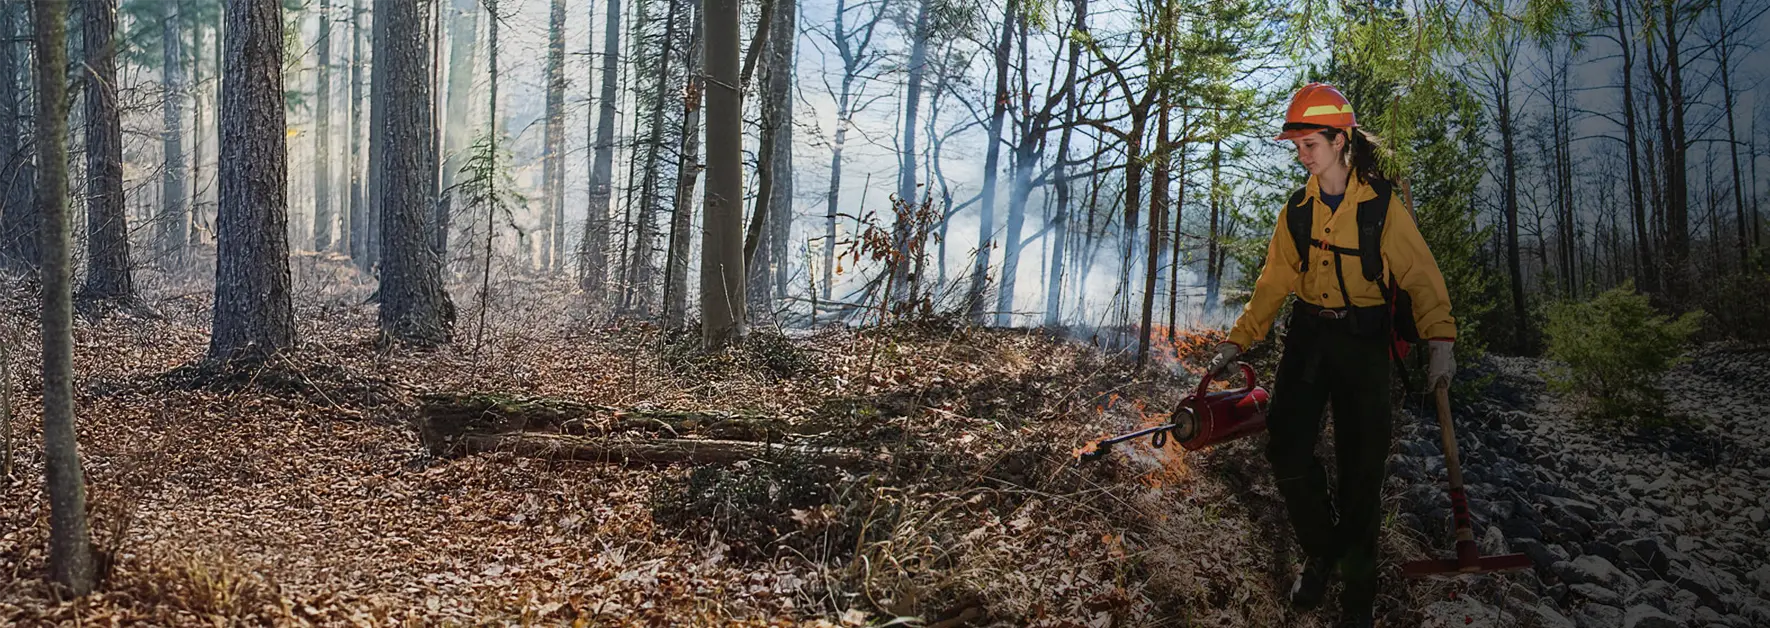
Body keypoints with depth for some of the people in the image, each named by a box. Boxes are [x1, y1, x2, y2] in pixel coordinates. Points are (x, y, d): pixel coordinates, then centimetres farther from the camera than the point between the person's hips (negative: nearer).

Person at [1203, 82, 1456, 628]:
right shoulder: (1298, 210, 6)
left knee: (1360, 465, -1)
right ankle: (1321, 551, 19)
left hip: (1364, 341, -3)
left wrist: (1439, 338, -20)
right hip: (1308, 335, 3)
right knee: (1287, 450, -8)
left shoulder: (1381, 204, -6)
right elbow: (1274, 281, 10)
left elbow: (1420, 274, -7)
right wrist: (1238, 341, 5)